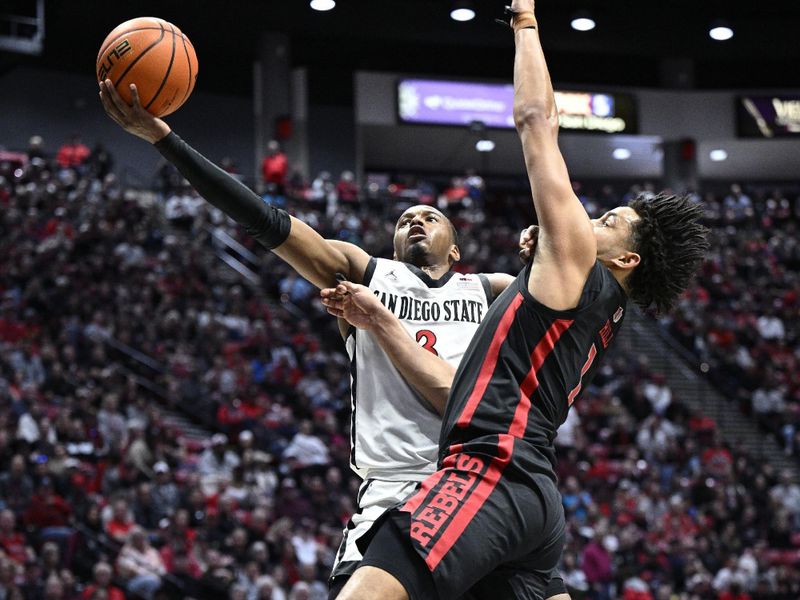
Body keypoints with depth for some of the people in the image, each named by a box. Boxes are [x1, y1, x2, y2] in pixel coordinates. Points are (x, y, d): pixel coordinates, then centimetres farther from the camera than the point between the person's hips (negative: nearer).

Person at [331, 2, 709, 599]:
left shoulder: (576, 263, 2)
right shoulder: (596, 315, 27)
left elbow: (537, 120, 5)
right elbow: (463, 387, 29)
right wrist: (379, 322, 31)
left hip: (491, 476, -10)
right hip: (534, 499, 10)